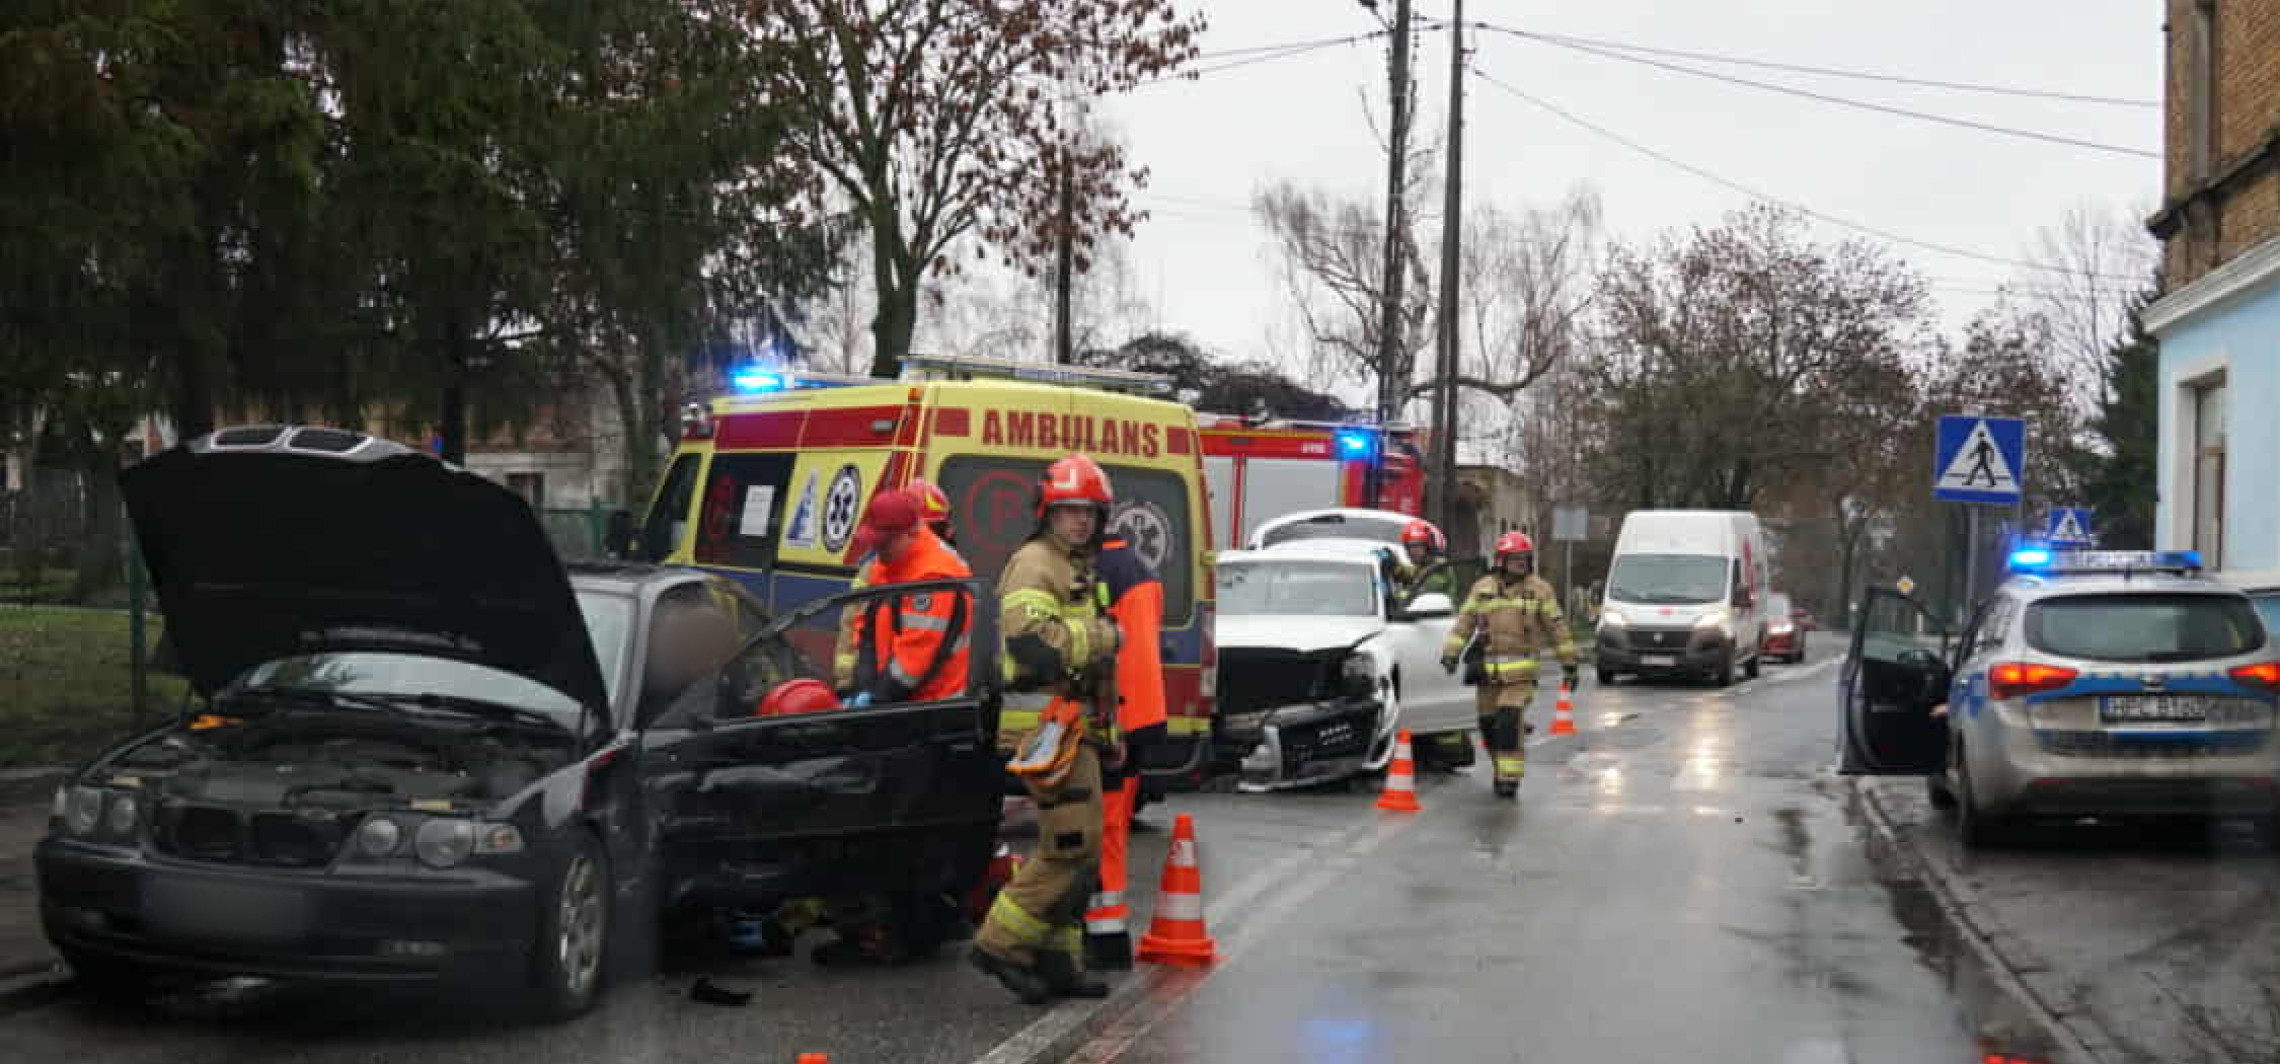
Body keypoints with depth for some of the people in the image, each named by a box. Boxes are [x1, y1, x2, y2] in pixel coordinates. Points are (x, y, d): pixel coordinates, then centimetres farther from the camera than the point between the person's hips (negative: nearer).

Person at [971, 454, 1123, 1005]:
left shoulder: (1081, 571, 24)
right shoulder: (1033, 564, -9)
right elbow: (1034, 643, -25)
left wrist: (1107, 730, 29)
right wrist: (1102, 636, -13)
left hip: (1075, 723, 10)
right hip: (1047, 724, -10)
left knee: (1079, 846, 12)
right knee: (1071, 845, -14)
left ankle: (1058, 960, 18)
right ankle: (1000, 944, -8)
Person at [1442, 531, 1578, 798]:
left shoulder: (1539, 589, 3)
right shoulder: (1483, 588, 9)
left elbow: (1557, 627, 6)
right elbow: (1464, 622, 5)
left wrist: (1569, 663, 6)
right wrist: (1451, 652, -6)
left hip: (1521, 669, -3)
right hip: (1488, 669, 3)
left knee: (1510, 721, -17)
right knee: (1488, 723, 7)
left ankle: (1510, 776, -12)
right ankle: (1502, 768, 28)